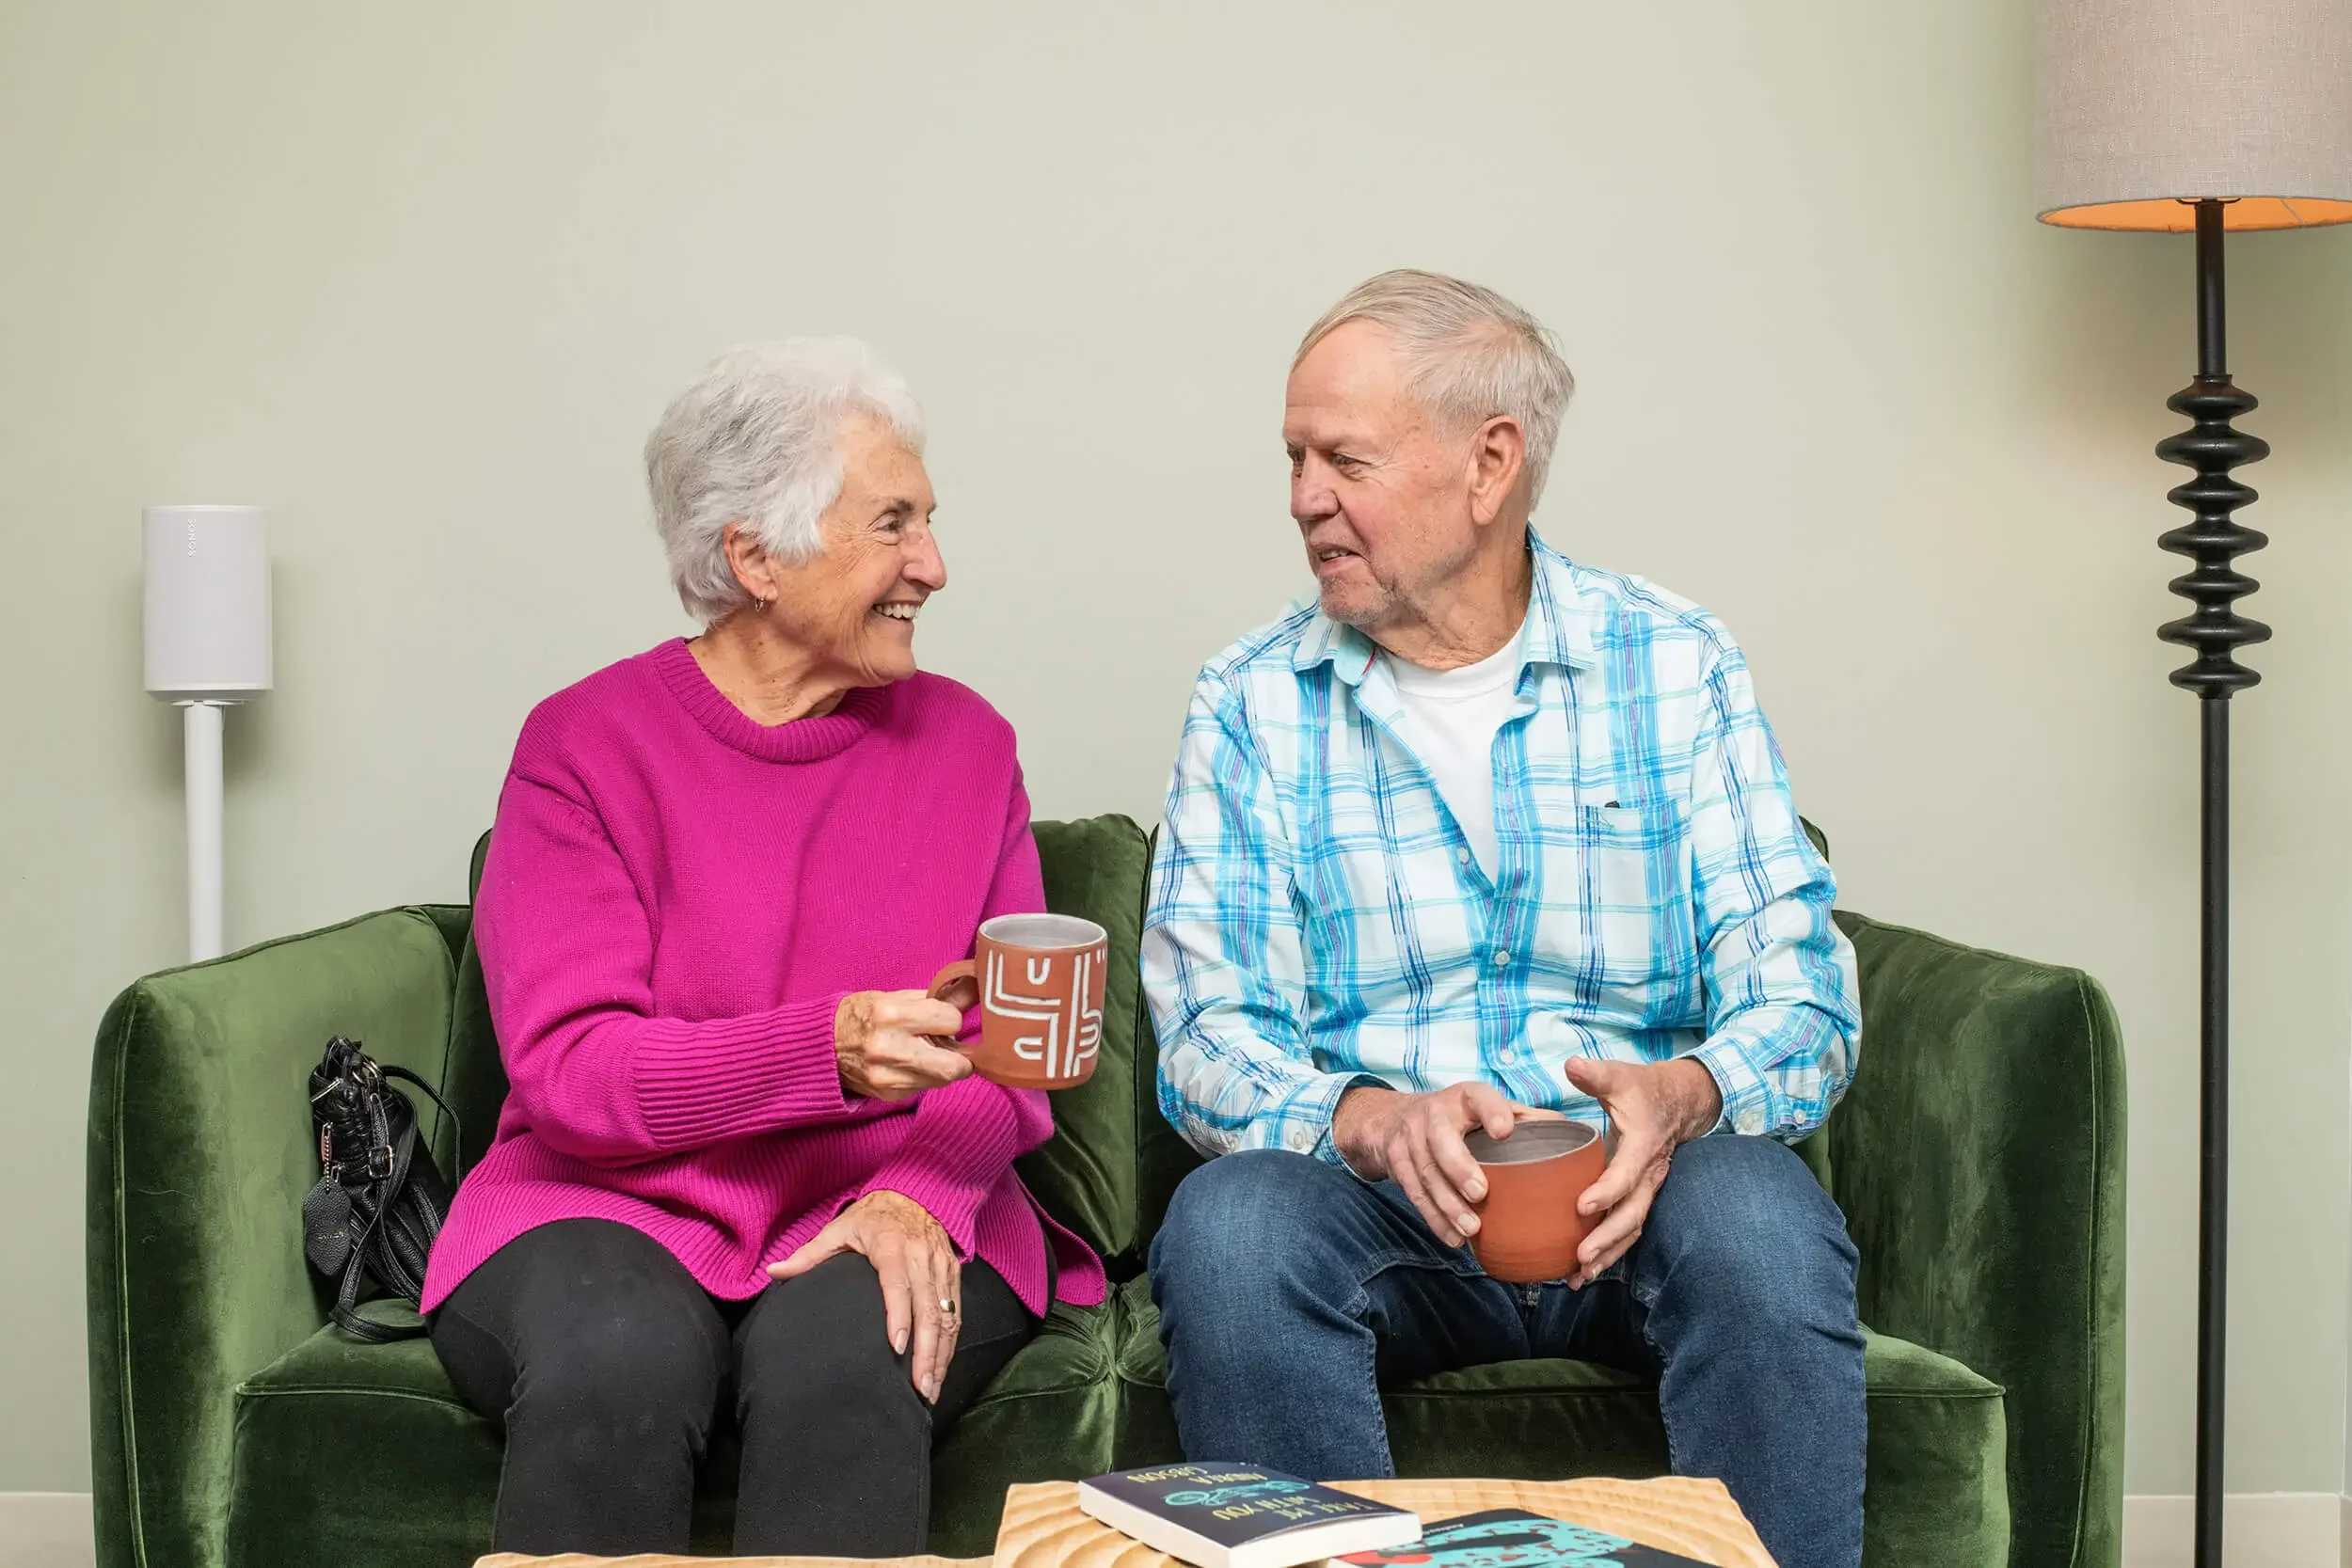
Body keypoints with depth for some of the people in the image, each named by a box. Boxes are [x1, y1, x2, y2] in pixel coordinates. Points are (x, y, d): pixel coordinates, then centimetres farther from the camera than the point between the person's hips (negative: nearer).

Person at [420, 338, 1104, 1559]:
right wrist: (829, 1051, -26)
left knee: (840, 1352, -33)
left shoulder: (963, 740, 10)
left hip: (890, 1224, 2)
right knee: (615, 1361, -35)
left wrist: (925, 1189, -17)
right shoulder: (586, 745, 0)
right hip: (620, 1203, -1)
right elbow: (569, 1068, -9)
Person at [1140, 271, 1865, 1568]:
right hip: (1376, 1206, 0)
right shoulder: (1250, 707, 6)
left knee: (1761, 1221, -33)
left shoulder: (1675, 666, 5)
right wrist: (1372, 1120, -23)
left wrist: (1680, 1096, -23)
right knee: (1227, 1225, -32)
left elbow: (1796, 994, 0)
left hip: (1632, 1200, 0)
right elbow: (1208, 1037, -1)